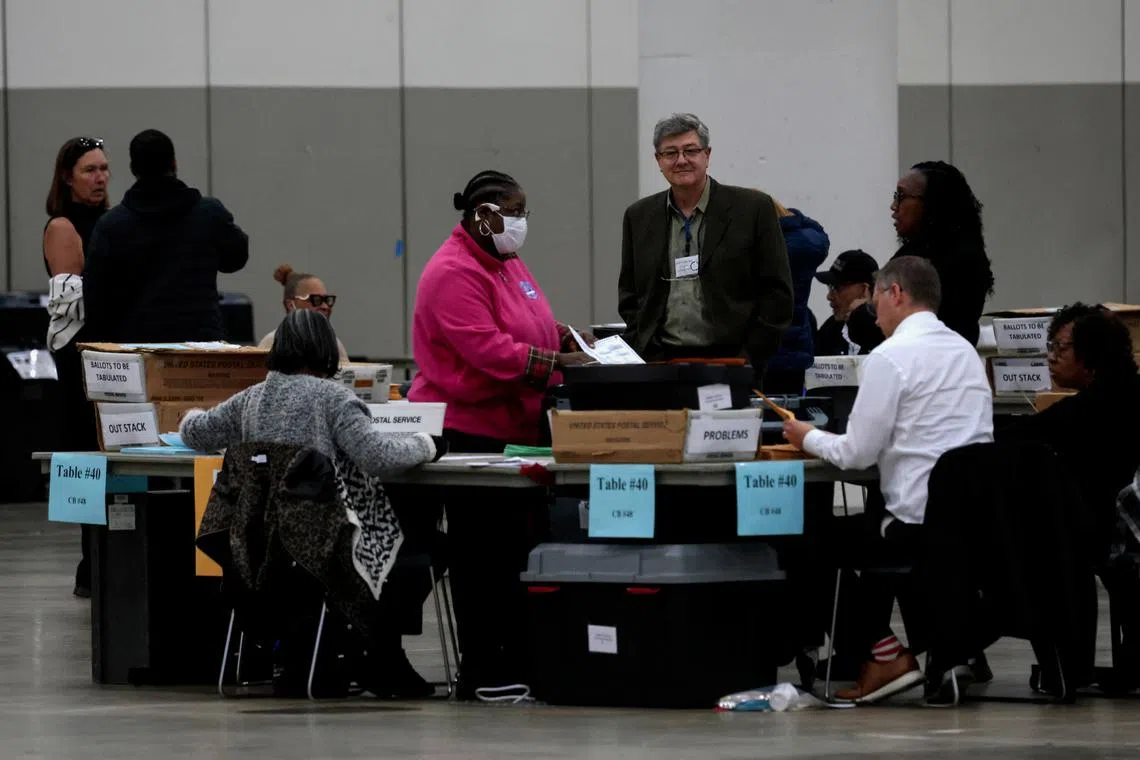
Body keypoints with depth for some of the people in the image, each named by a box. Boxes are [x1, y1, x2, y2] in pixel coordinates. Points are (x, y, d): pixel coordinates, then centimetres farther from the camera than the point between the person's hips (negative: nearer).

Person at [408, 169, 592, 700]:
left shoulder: (507, 264, 17)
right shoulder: (454, 273, -15)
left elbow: (526, 333, 26)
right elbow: (487, 348, -24)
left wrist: (564, 339, 6)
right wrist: (556, 364, -25)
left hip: (515, 427, 10)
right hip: (468, 431, -10)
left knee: (520, 546, 6)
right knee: (486, 555, -8)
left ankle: (518, 664, 8)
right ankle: (481, 673, -6)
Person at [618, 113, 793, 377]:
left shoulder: (753, 208, 2)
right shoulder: (639, 217, 13)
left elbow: (777, 294, 1)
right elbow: (630, 296, 18)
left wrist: (749, 361, -7)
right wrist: (643, 356, 4)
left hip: (729, 362, -3)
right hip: (661, 364, 3)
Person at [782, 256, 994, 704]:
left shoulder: (891, 357, -10)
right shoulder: (965, 350, 14)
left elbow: (857, 454, -10)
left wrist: (809, 438, 10)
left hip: (922, 524, -8)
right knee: (868, 529, 31)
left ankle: (884, 654, 8)